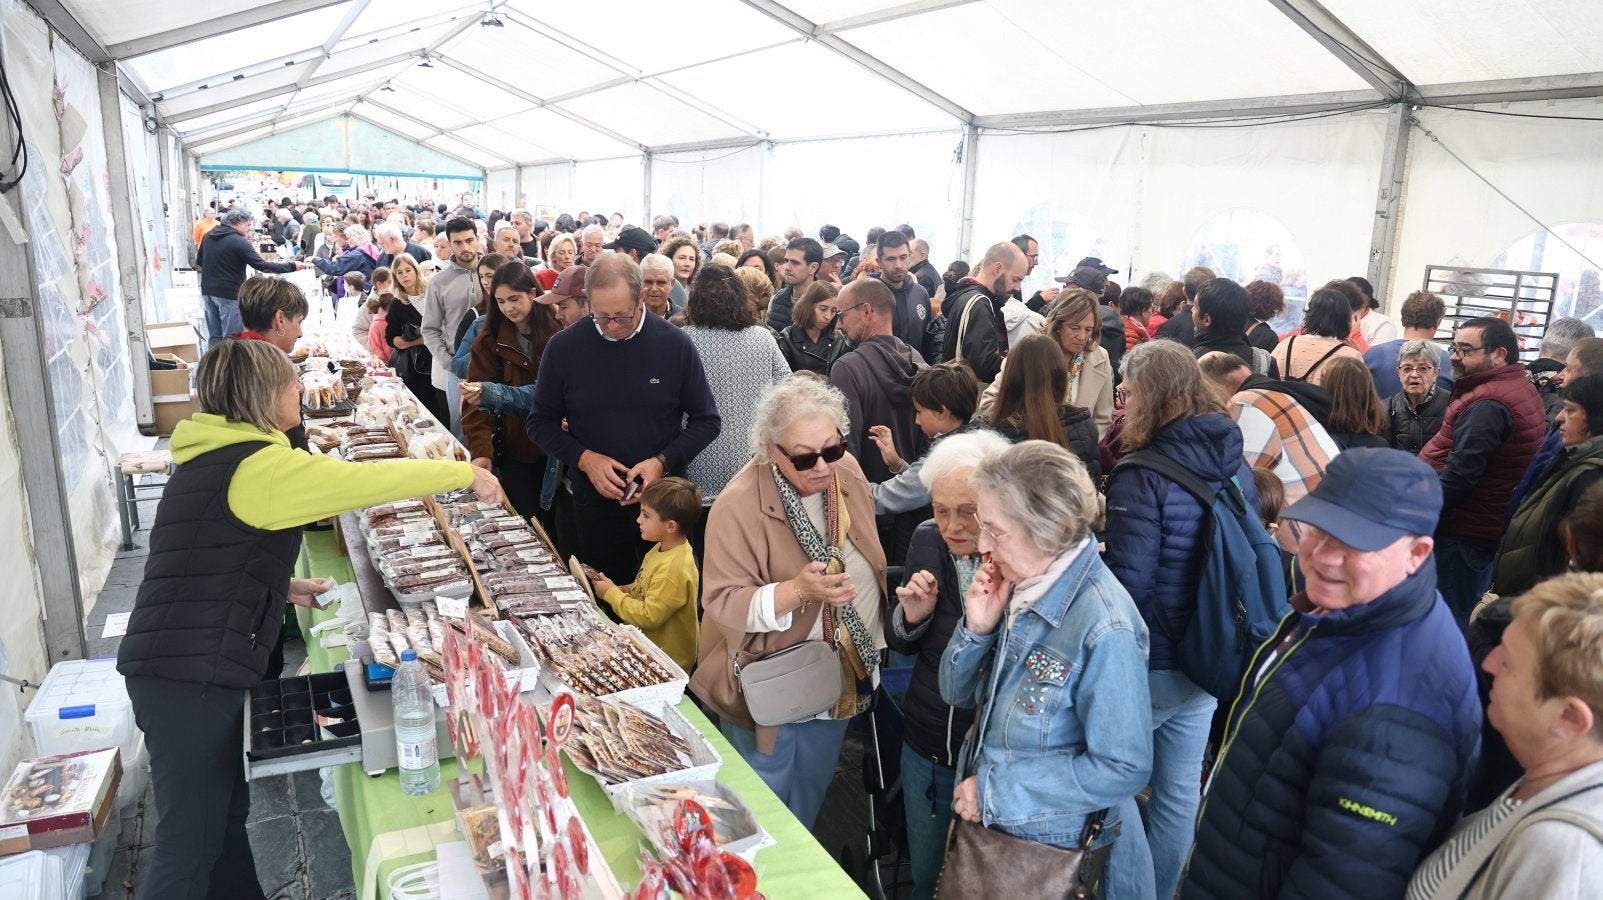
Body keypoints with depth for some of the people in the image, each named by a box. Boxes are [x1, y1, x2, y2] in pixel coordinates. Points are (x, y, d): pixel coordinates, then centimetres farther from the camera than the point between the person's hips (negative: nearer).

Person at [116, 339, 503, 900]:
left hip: (186, 669, 10)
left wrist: (280, 585, 16)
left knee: (225, 813, 19)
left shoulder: (213, 459, 14)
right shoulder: (259, 466, -17)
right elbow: (364, 481, -17)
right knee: (192, 839, 1)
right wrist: (466, 474, -6)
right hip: (191, 677, -10)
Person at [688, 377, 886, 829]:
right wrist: (797, 590, -42)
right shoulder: (740, 506, -26)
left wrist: (873, 645, 13)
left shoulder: (846, 471, -7)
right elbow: (724, 604, -28)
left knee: (812, 791, 25)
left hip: (841, 680, 6)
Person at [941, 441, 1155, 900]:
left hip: (1060, 850, -7)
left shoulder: (1104, 628, -27)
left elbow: (1123, 769, -24)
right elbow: (958, 693, 3)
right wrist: (977, 627, -17)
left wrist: (996, 791, -20)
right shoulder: (1017, 584, -6)